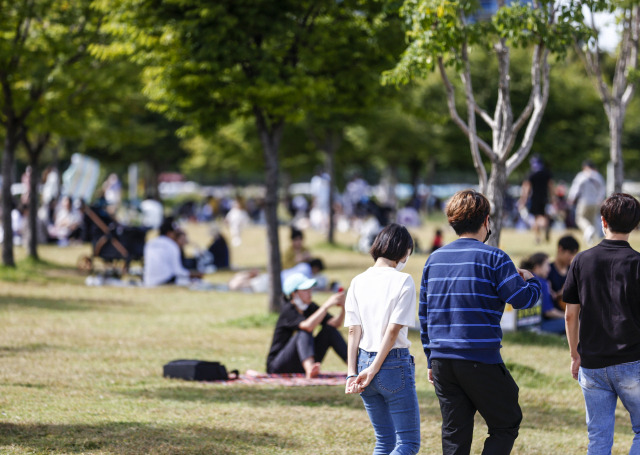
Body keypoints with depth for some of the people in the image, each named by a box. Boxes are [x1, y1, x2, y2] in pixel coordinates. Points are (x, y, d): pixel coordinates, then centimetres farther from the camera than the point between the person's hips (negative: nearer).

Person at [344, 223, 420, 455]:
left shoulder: (358, 281, 5)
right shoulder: (403, 281, -9)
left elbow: (353, 330, 2)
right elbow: (394, 329, -13)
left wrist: (351, 373, 0)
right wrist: (374, 370, -10)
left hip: (364, 360, 6)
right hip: (395, 364, -6)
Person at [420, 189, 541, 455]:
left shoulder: (434, 259, 12)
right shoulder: (493, 258, -6)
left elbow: (424, 315, 15)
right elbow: (522, 299, -9)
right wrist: (532, 281, 14)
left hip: (442, 361, 6)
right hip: (480, 362, -6)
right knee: (506, 425, 8)